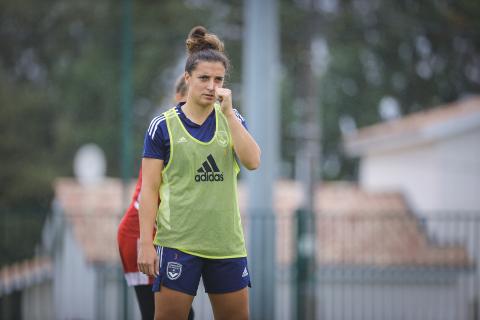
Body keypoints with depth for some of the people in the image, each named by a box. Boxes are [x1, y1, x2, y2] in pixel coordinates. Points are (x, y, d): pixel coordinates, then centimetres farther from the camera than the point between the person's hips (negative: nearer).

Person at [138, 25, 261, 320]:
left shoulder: (232, 119, 8)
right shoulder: (164, 126, -2)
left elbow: (253, 161, -9)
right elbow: (149, 189, -3)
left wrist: (229, 111, -13)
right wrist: (146, 243, -9)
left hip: (228, 244, 4)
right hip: (178, 243, -3)